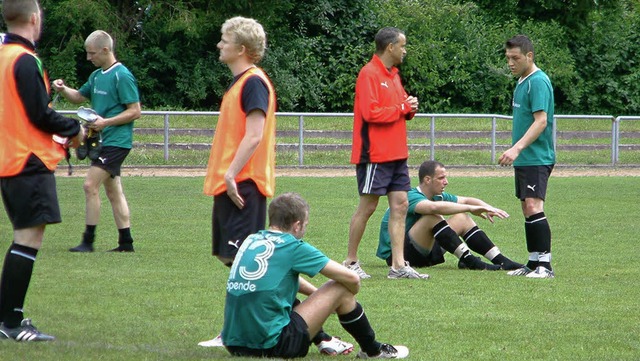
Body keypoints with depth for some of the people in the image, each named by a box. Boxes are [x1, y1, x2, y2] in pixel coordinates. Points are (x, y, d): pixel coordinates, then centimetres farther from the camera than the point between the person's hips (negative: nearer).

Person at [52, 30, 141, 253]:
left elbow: (135, 111, -14)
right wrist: (63, 90, 4)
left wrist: (106, 122, -21)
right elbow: (79, 97, 26)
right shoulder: (97, 76, 14)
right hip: (104, 141, 9)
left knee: (90, 185, -13)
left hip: (116, 141, -9)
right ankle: (126, 243, 14)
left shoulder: (122, 76, -13)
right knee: (113, 192, 10)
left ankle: (88, 241, -10)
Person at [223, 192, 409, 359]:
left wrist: (320, 295, 36)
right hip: (272, 345, -8)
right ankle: (373, 350, 21)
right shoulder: (293, 247, -7)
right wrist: (348, 298, 20)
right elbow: (352, 278, -2)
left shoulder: (251, 240, 12)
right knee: (341, 288, 2)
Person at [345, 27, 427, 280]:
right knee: (367, 207, -3)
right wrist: (401, 108, -12)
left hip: (396, 154, 9)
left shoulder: (393, 75, 17)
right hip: (375, 154, -9)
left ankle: (398, 265, 2)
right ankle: (350, 262, 8)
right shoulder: (369, 74, -12)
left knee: (400, 205, 3)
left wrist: (410, 108, 1)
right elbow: (371, 112, -22)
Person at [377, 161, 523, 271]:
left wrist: (488, 208, -7)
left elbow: (466, 200, 14)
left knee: (462, 218, 1)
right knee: (433, 217, -30)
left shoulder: (438, 196, 8)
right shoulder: (411, 197, -21)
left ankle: (500, 260, -7)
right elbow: (434, 207, -41)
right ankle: (468, 260, -31)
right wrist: (471, 208, -37)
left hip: (423, 252, 9)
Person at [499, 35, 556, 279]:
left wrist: (517, 148, -27)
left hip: (537, 158, -10)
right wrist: (516, 152, 18)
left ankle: (545, 265, -18)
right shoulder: (522, 81, 16)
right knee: (526, 210, 10)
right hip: (523, 159, 10)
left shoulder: (538, 82, -13)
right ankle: (533, 264, 15)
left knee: (533, 207, -17)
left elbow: (541, 121, -21)